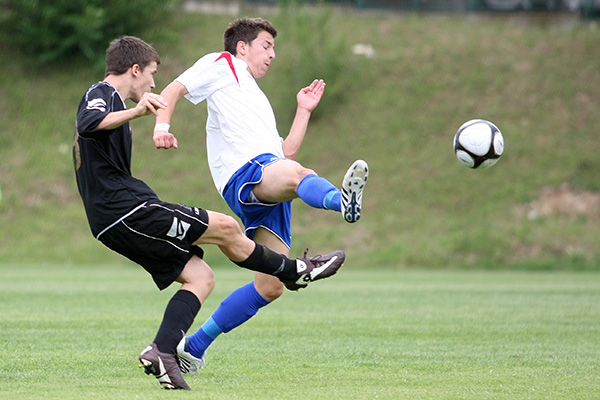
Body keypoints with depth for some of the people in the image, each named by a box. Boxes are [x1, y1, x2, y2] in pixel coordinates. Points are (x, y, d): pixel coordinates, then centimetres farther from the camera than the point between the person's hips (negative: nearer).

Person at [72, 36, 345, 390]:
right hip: (128, 210, -11)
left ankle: (163, 351, -12)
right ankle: (296, 271, 12)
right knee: (225, 228, -5)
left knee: (200, 277, 4)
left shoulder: (106, 99, 26)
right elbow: (89, 124, -31)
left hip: (113, 225, 11)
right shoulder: (102, 94, -6)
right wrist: (135, 112, -47)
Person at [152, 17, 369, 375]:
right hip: (244, 174, -8)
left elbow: (286, 153, 34)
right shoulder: (222, 65, 20)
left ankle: (195, 347, 9)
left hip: (273, 191, 8)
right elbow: (174, 90, 7)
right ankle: (342, 199, -76)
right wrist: (162, 126, -12)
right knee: (294, 173, -41)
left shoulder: (257, 100, 40)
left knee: (271, 286, 0)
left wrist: (304, 112, 32)